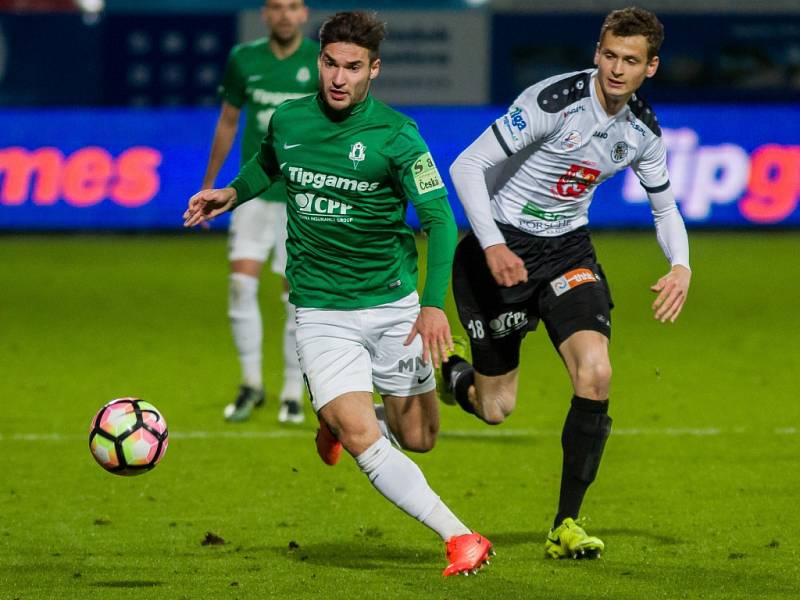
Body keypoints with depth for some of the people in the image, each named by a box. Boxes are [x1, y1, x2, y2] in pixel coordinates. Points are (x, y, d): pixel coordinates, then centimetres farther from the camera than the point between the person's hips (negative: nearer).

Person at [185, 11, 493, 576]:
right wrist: (231, 194, 6)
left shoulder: (395, 135, -13)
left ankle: (341, 418, 40)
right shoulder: (288, 120, -1)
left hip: (394, 306, -1)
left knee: (417, 438, 8)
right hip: (321, 312, 1)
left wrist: (434, 304, -24)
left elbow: (439, 218, -15)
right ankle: (459, 538, -15)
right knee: (363, 441, -18)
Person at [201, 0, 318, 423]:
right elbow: (228, 122, 15)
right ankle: (251, 384, 7)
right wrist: (209, 184, 18)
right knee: (241, 283, -8)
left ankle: (293, 393, 11)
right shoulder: (244, 59, 3)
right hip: (254, 192, 2)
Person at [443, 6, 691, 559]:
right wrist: (492, 246, -31)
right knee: (496, 409, -3)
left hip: (567, 248, 4)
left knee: (596, 374, -18)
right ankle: (446, 374, 37)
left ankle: (566, 526, -6)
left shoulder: (644, 129, -3)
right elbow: (466, 166, -21)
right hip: (502, 250, -4)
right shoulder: (554, 101, -22)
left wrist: (681, 266, -7)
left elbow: (665, 207, 12)